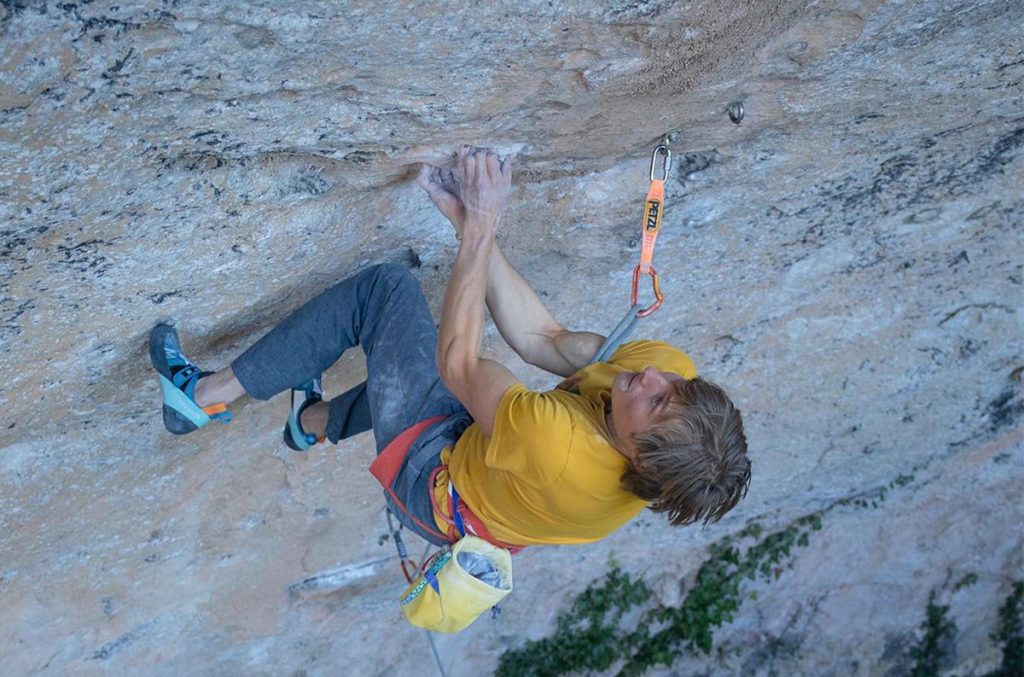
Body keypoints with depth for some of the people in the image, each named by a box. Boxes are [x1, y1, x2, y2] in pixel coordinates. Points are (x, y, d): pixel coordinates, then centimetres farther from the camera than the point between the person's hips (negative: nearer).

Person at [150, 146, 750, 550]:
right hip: (483, 443, 6)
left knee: (386, 286, -8)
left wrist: (480, 228, -29)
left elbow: (456, 363, -32)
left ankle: (208, 393, 8)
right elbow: (544, 340, -19)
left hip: (437, 481, -6)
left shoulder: (564, 457, -45)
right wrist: (475, 223, -24)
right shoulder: (674, 370, -28)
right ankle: (317, 420, 52)